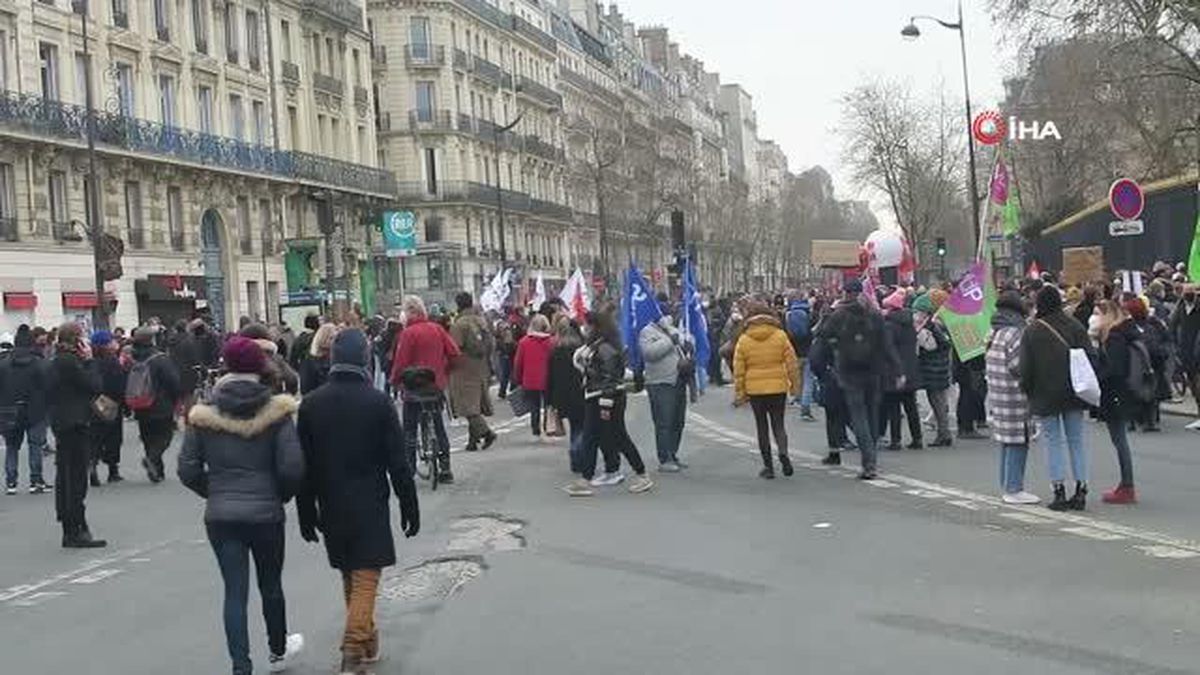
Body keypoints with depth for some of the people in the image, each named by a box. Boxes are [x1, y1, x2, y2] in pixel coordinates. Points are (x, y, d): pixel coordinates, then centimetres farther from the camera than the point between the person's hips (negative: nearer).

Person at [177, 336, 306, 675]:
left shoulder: (203, 414, -3)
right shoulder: (275, 411, -9)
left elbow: (187, 470, -2)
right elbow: (292, 467, -13)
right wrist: (281, 495, 6)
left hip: (220, 516, 1)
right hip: (266, 513, -1)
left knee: (235, 590, 5)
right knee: (270, 585, 19)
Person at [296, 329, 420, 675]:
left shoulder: (310, 404, -1)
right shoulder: (378, 402, -11)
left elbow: (304, 465, 2)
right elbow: (398, 462, -9)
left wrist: (306, 512, 9)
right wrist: (409, 506, 0)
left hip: (331, 506, 4)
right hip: (370, 505, -4)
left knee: (349, 575, 18)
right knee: (366, 577, -1)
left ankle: (365, 637, 30)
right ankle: (354, 647, -11)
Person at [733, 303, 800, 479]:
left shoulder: (743, 340, -2)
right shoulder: (780, 336, -2)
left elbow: (738, 370, -1)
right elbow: (792, 363, -1)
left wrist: (739, 392, 6)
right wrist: (795, 385, 8)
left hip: (755, 389, 0)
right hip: (778, 387, 0)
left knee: (762, 427, 9)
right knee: (778, 423, 11)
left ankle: (768, 466, 9)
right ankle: (783, 452, -17)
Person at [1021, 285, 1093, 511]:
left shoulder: (1031, 332, -9)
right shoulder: (1075, 326, -1)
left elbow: (1026, 368, -7)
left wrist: (1028, 391, 6)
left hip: (1045, 395, -3)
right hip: (1073, 394, 3)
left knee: (1053, 441, 3)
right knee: (1076, 439, 9)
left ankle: (1059, 491, -1)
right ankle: (1081, 490, 8)